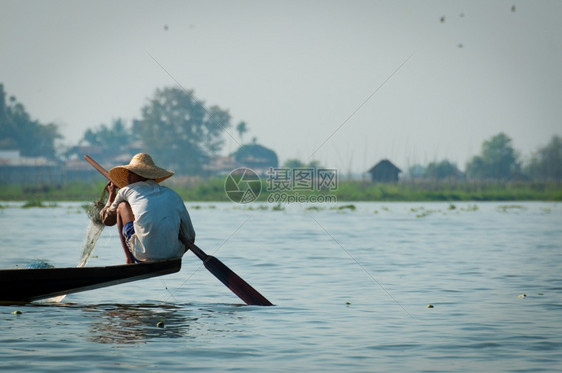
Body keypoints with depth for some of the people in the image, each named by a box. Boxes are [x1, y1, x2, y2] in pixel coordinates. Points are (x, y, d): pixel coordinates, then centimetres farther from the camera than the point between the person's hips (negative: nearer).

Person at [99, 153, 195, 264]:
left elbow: (107, 219, 30)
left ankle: (130, 261, 13)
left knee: (122, 206, 21)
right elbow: (190, 238, 17)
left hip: (143, 254, -3)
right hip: (173, 255, 3)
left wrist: (112, 194, 49)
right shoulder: (174, 195, 20)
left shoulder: (127, 190, 13)